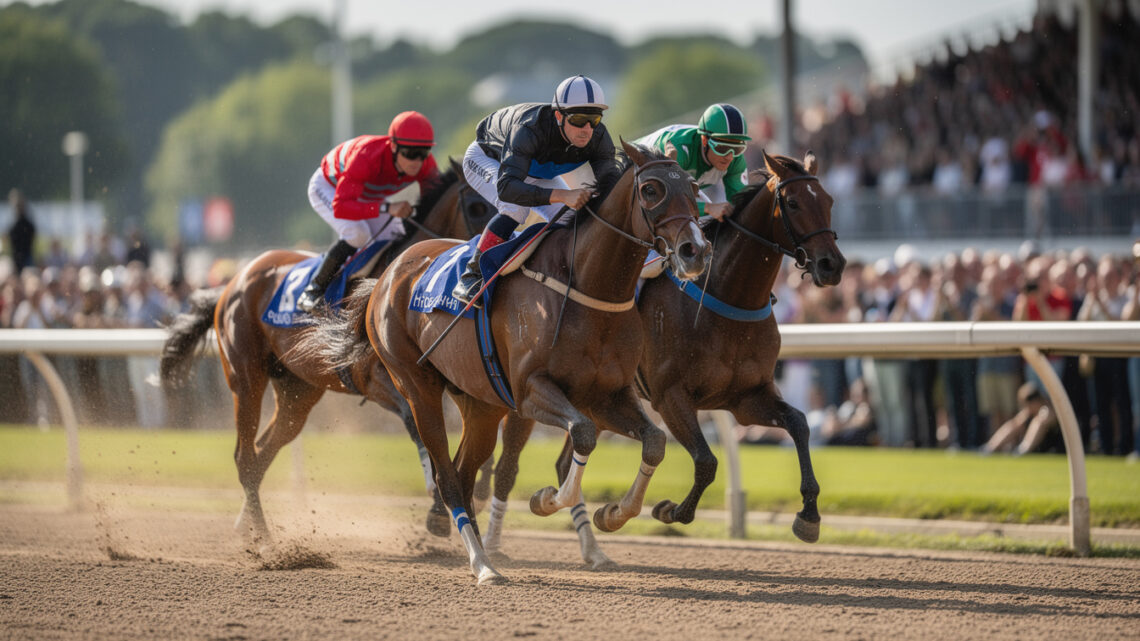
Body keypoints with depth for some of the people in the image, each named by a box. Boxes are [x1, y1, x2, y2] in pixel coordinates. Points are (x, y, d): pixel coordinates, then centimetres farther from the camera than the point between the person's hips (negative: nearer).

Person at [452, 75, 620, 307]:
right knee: (517, 207, -34)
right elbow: (506, 187, -57)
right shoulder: (530, 129, -47)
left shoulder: (597, 137, -30)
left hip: (535, 171, 6)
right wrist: (562, 196, -68)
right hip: (486, 159, -6)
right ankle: (471, 277, -22)